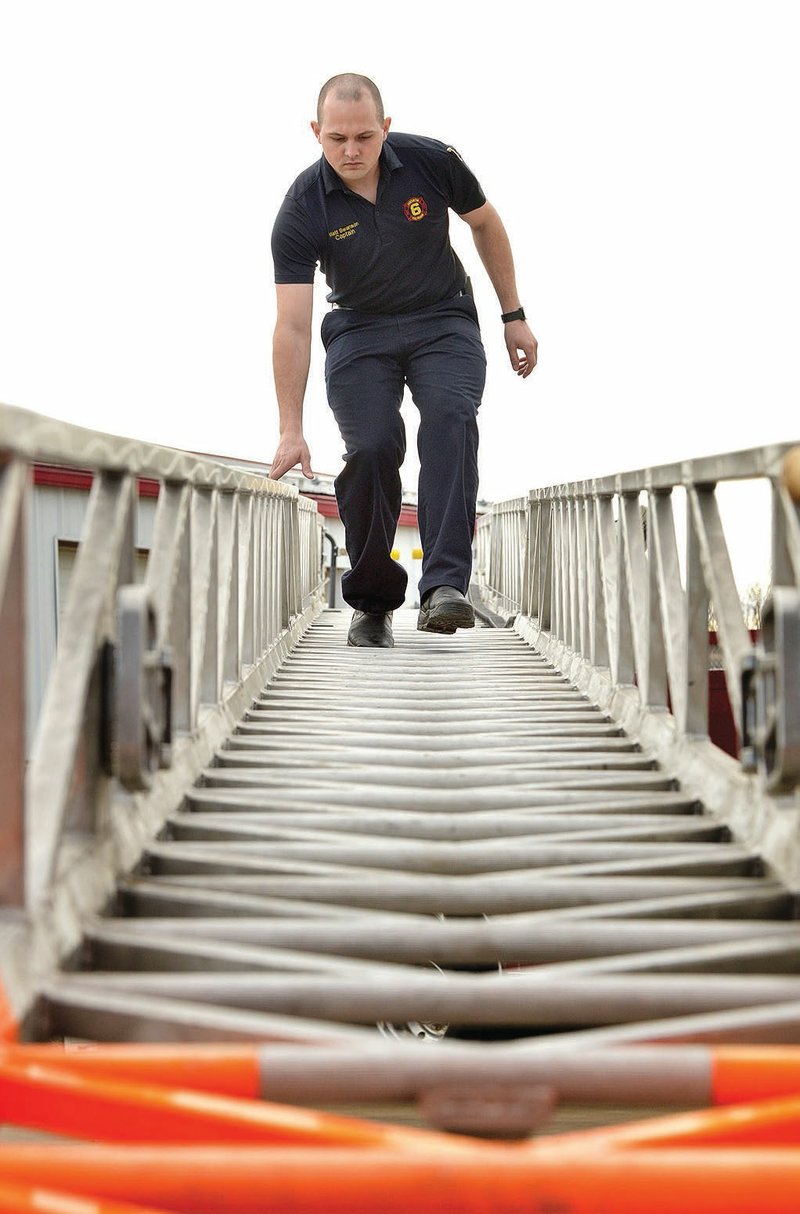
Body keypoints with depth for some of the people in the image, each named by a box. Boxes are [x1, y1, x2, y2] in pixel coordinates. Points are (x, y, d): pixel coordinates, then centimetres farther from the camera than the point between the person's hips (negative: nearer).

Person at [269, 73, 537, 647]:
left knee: (450, 419, -26)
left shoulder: (432, 162, -16)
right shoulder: (302, 211, -19)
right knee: (372, 449, -20)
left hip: (443, 320, 1)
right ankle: (372, 601, -1)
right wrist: (292, 429, -27)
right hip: (359, 331, 0)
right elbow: (292, 326, -21)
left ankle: (445, 585, -36)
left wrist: (514, 315, 7)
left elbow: (486, 224, 4)